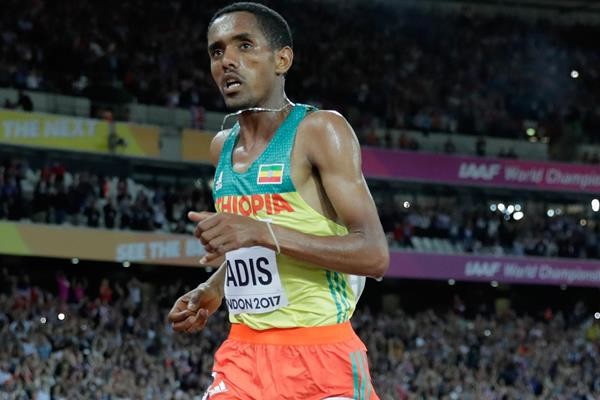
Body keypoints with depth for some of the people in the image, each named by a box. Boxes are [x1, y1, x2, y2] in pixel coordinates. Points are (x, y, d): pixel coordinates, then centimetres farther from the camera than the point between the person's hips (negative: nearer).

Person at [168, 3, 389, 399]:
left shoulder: (320, 130, -9)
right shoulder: (222, 147, 13)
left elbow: (374, 255, -17)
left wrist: (263, 232, -25)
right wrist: (213, 290, 10)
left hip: (321, 356, -6)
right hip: (244, 353, 6)